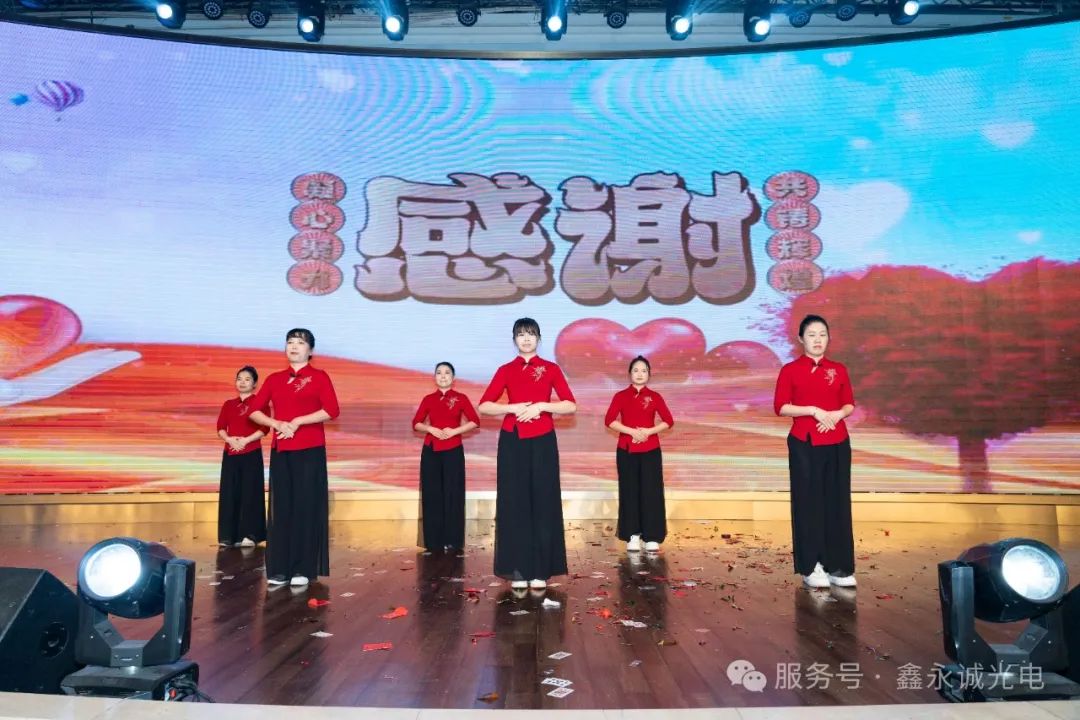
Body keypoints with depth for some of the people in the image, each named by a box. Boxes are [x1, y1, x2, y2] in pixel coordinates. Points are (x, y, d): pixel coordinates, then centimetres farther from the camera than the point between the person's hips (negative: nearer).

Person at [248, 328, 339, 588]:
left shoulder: (319, 377, 1)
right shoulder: (274, 379, 13)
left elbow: (332, 410, -11)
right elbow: (255, 411, 10)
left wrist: (297, 421, -15)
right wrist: (276, 424, -8)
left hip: (310, 450, -4)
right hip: (280, 451, 4)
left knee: (306, 506, -3)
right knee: (281, 507, 4)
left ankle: (302, 569, 3)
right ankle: (279, 569, 10)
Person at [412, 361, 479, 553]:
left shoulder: (461, 398, 1)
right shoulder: (428, 399, 7)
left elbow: (475, 421, -1)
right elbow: (416, 423, 8)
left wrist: (455, 431, -12)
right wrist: (431, 429, -10)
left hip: (453, 451, -2)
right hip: (430, 451, 2)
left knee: (452, 494, -1)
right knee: (432, 494, 3)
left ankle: (451, 540, 7)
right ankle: (433, 541, 12)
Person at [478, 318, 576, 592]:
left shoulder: (550, 369, 5)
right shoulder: (505, 370, 7)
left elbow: (571, 405, -1)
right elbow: (484, 406, 0)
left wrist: (540, 406, -13)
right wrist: (514, 408, -12)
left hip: (542, 441, 0)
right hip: (512, 441, 1)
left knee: (543, 502, 1)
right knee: (515, 503, 1)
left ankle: (540, 570, 9)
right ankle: (518, 570, 9)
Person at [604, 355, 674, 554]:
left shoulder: (655, 396, 4)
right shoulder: (621, 396, 2)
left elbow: (668, 421, 1)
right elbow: (609, 420, -7)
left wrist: (649, 431, -13)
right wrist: (631, 431, -17)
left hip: (651, 450, 0)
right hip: (626, 450, 0)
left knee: (651, 491, -1)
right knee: (630, 491, 2)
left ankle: (652, 537, 4)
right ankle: (633, 536, 9)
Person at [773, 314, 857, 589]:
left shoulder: (839, 370, 9)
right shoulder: (790, 370, -1)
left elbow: (850, 404, 11)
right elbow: (780, 407, -6)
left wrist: (837, 414, -10)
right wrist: (813, 410, -17)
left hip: (837, 444, 3)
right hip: (804, 445, -3)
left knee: (838, 502, 5)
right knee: (808, 503, 1)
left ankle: (838, 567, 12)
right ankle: (811, 568, 7)